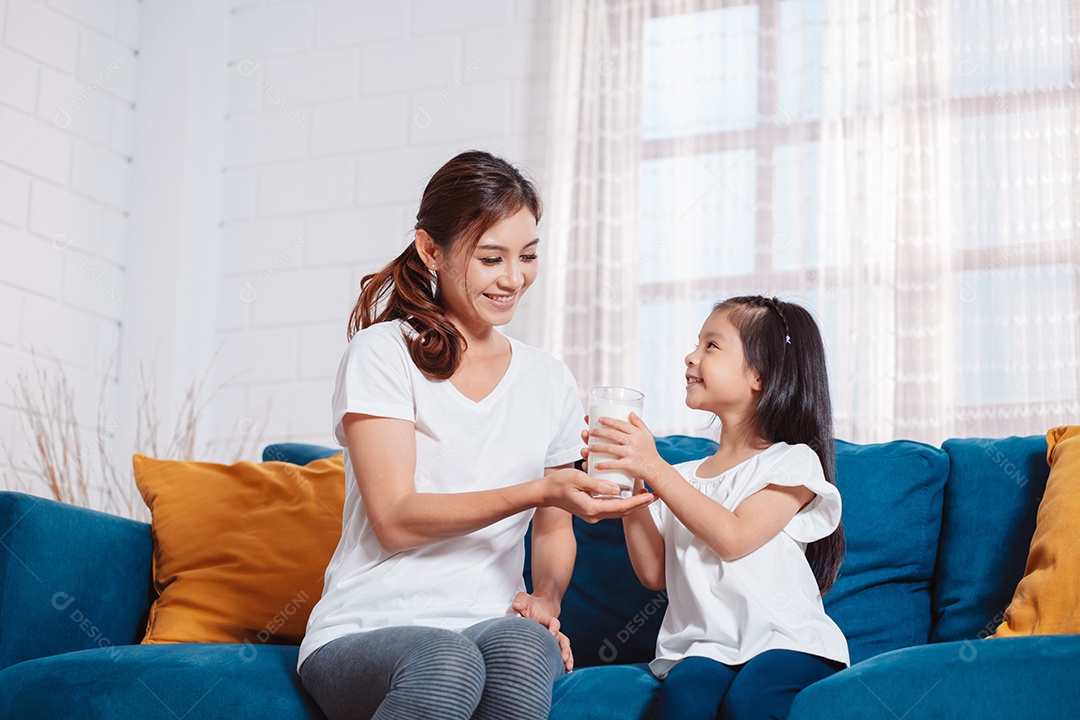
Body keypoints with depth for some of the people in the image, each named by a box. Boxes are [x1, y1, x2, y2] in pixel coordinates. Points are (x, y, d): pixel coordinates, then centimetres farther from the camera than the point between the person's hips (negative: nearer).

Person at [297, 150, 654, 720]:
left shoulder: (549, 382, 14)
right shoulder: (382, 353, 0)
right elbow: (395, 520, -10)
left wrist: (546, 598, 2)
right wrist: (539, 491, -19)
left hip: (495, 626, 3)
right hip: (366, 632, -3)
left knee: (525, 647, -33)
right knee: (448, 662, -37)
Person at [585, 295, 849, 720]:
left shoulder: (793, 462, 2)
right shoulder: (683, 477, 17)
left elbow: (734, 538, -13)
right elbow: (654, 573, 9)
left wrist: (654, 469, -15)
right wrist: (632, 483, 1)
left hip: (789, 640, -3)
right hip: (704, 643, 3)